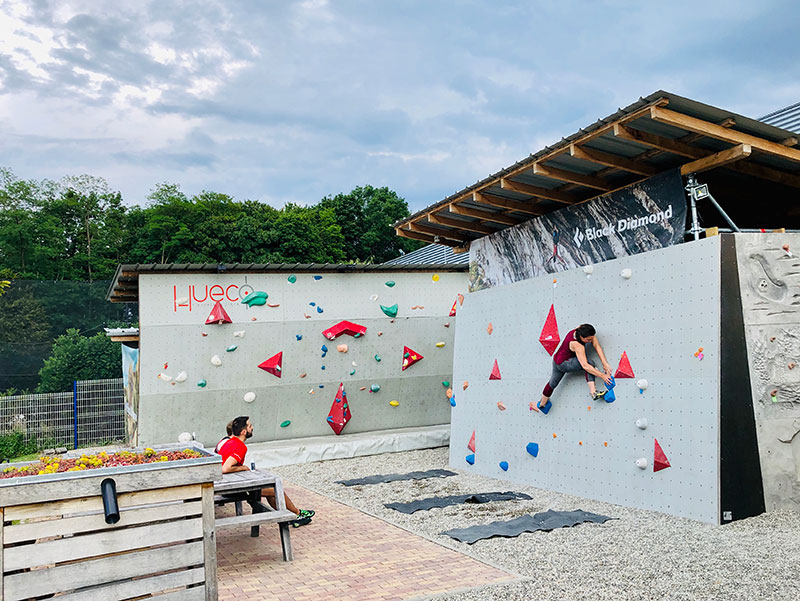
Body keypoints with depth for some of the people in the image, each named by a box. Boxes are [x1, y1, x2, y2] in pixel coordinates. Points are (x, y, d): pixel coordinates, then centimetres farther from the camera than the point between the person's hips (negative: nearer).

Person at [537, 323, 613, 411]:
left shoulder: (583, 330, -16)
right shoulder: (576, 345, -36)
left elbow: (597, 346, -13)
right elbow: (584, 365, -37)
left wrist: (605, 363, -19)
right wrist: (602, 376, -34)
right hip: (563, 363, -9)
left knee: (552, 383, 25)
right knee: (589, 363, -27)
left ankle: (541, 405, 42)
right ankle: (593, 393, -30)